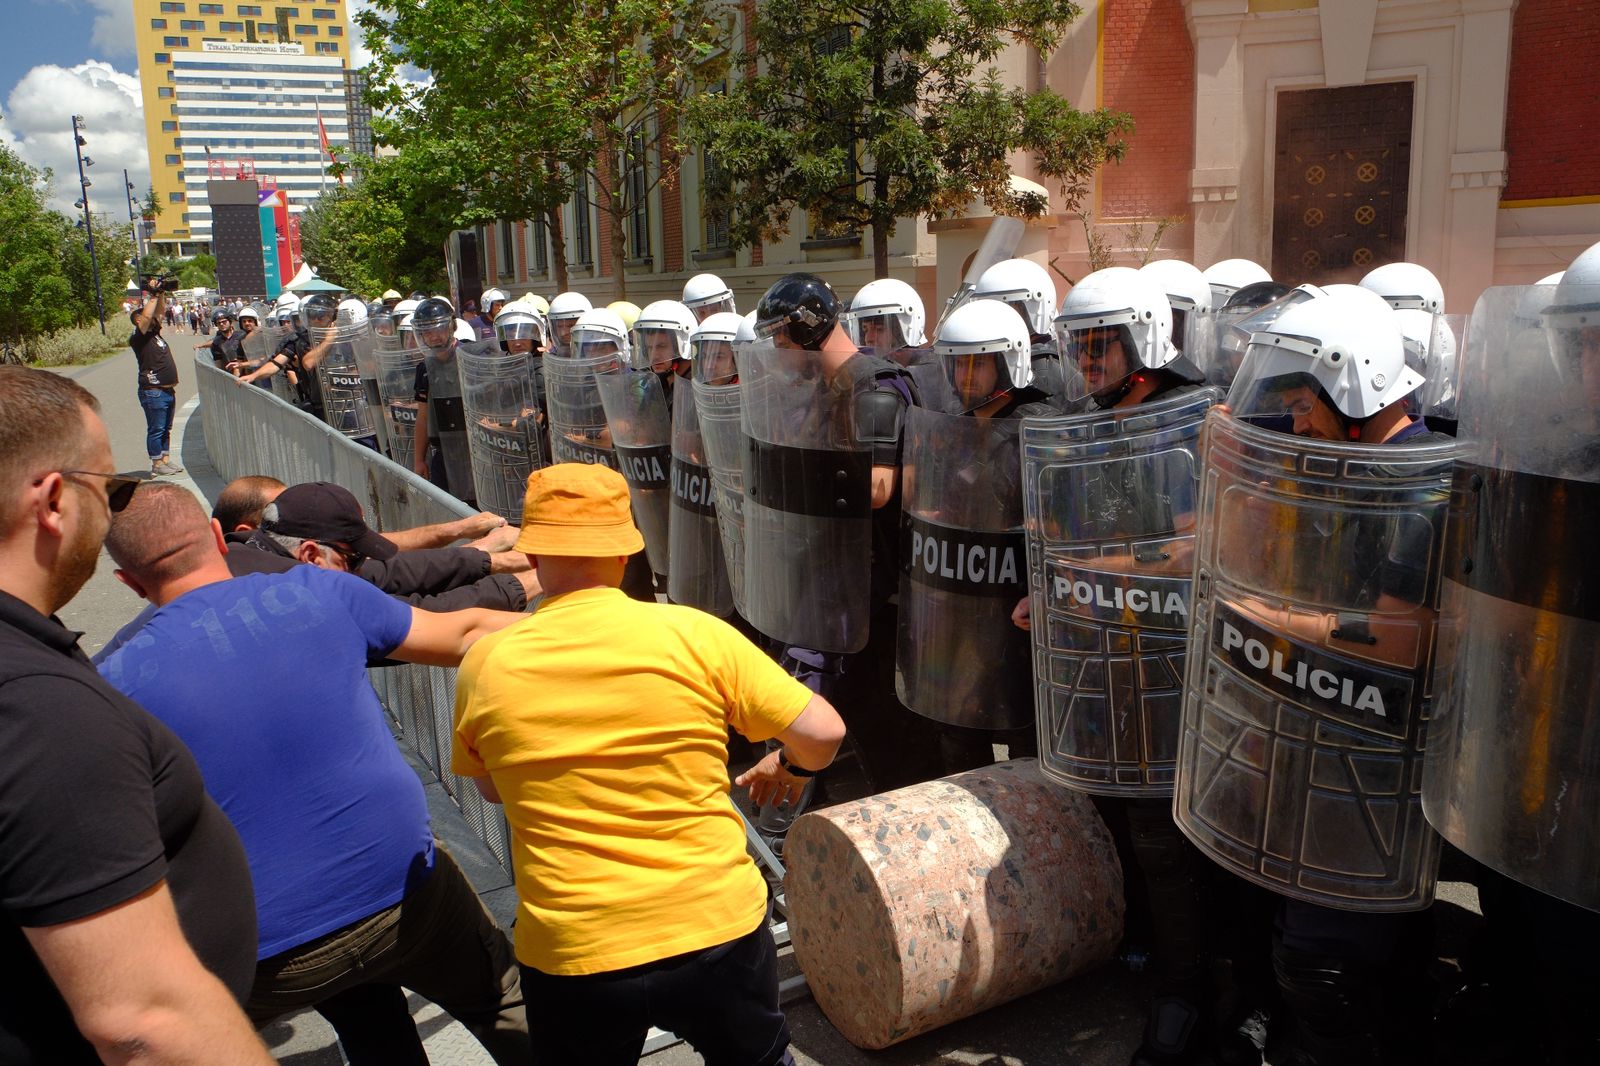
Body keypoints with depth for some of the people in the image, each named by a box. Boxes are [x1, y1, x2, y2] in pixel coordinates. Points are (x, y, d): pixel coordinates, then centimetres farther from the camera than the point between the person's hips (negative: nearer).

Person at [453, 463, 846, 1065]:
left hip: (570, 956, 1)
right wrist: (790, 766, 14)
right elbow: (822, 733, -8)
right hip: (717, 930, 0)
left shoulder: (484, 664, -6)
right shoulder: (694, 634, -11)